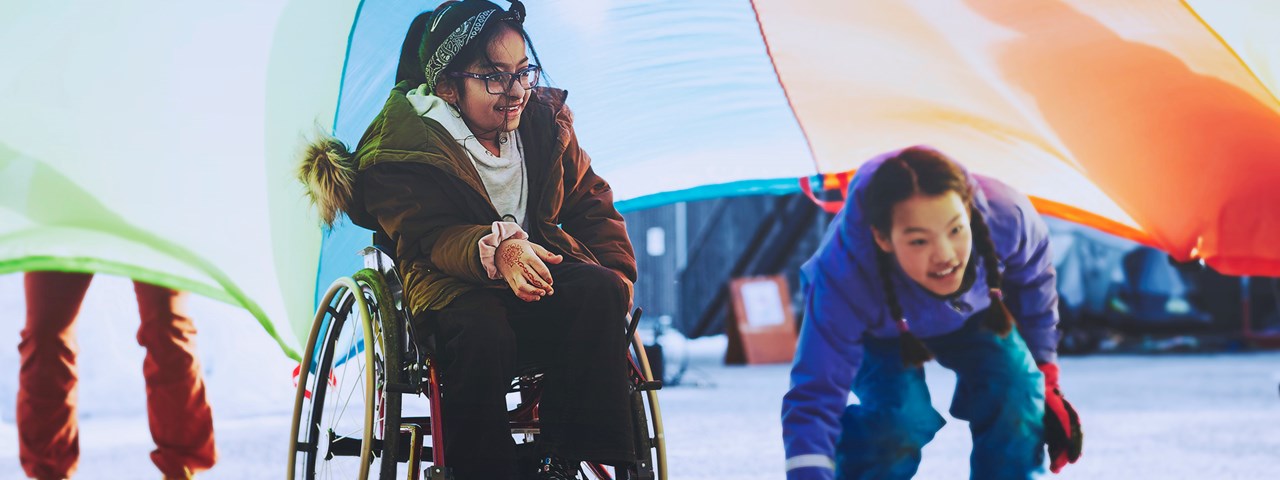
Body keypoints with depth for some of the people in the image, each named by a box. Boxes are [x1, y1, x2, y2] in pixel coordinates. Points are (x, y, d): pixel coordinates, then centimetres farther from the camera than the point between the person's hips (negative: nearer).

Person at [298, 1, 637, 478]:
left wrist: (613, 281, -6)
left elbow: (591, 203, 12)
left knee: (598, 291, -29)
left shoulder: (544, 117, 7)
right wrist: (497, 250, -42)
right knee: (484, 335, -39)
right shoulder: (403, 140, -9)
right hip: (451, 282, -4)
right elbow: (431, 237, -20)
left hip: (540, 265, 5)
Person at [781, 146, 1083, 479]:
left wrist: (1047, 387, -4)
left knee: (1014, 390, -20)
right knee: (899, 418, -27)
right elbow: (812, 403, -43)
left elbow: (1035, 290, -13)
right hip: (877, 329, -3)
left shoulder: (1007, 217, -38)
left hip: (973, 312, 3)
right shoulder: (845, 276, -45)